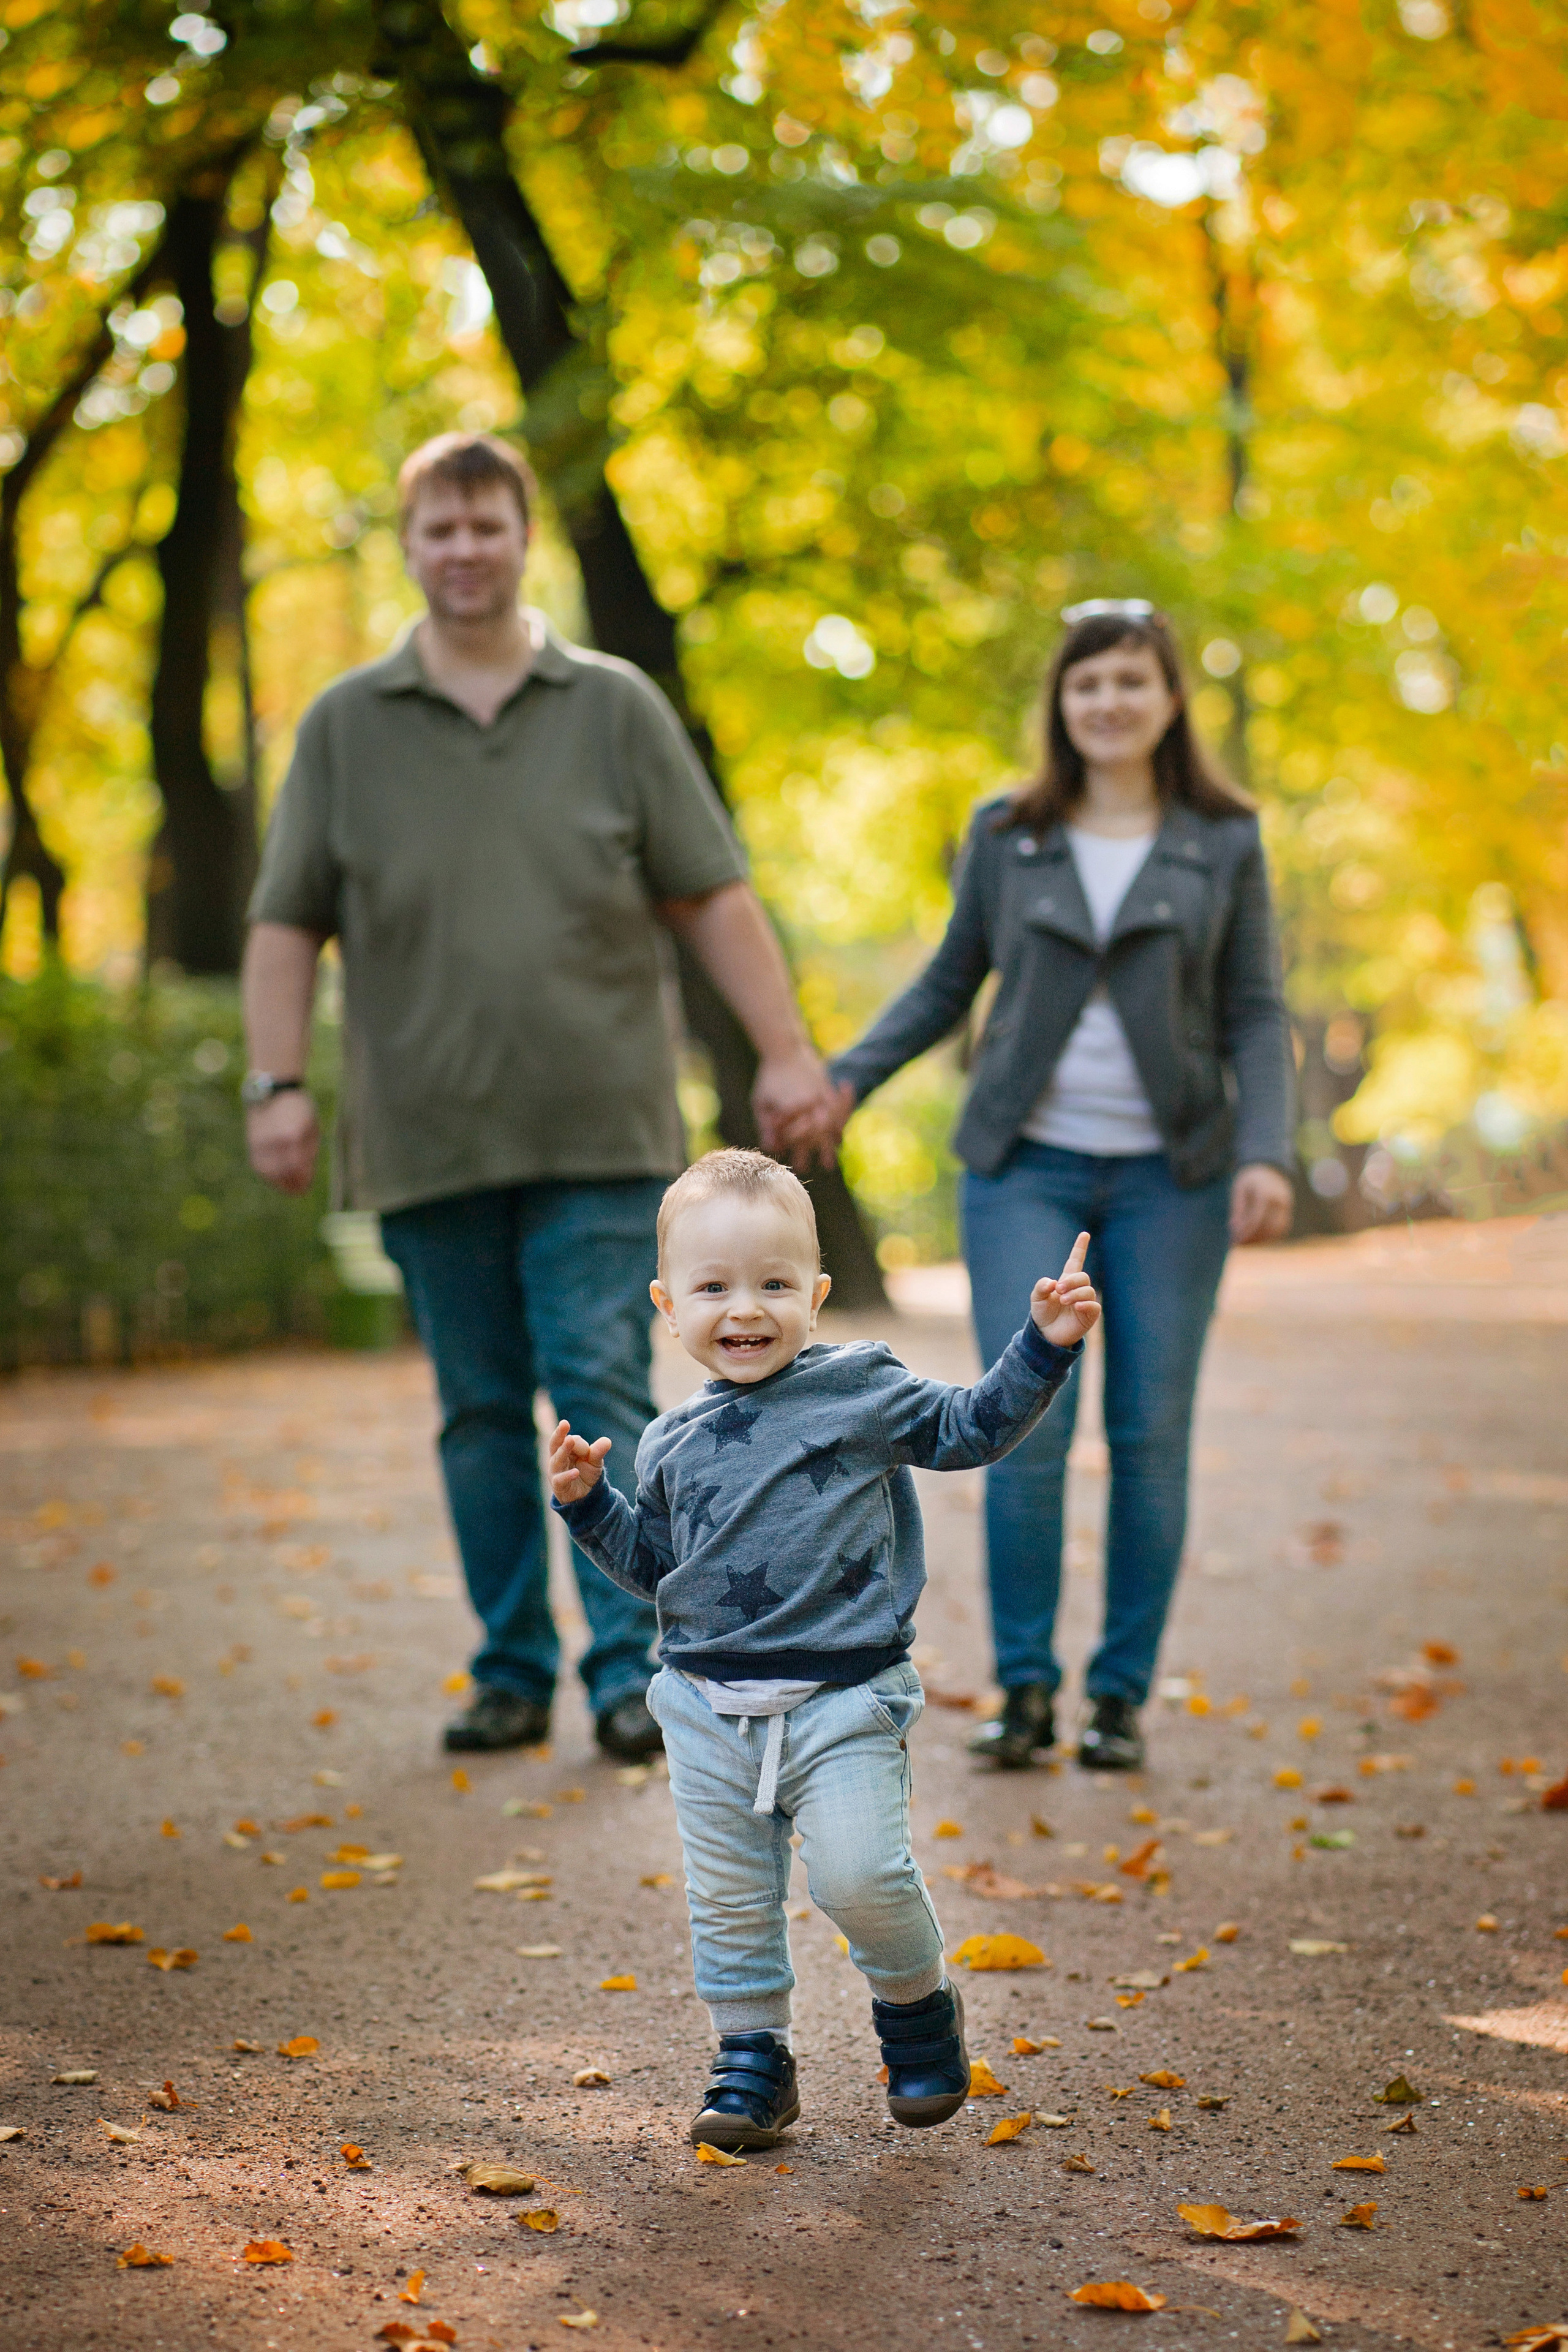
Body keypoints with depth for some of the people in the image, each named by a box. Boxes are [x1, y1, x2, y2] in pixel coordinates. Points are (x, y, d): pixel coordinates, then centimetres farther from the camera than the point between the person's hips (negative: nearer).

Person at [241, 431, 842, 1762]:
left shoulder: (616, 708, 6)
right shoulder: (346, 726, 8)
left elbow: (713, 899, 6)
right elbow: (287, 923, 8)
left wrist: (787, 1051, -1)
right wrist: (278, 1080, -2)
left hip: (600, 1133, -1)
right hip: (427, 1142, 2)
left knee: (602, 1393, -6)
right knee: (482, 1414, 8)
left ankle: (629, 1669, -2)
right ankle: (513, 1672, 17)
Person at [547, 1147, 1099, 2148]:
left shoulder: (860, 1389, 0)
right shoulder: (673, 1444, 10)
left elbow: (970, 1427, 7)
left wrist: (1045, 1344, -2)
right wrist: (590, 1502, 8)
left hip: (844, 1699, -4)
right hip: (709, 1706, 4)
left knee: (859, 1876, -15)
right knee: (729, 1899, 7)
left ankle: (920, 2005, 14)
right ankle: (753, 2060, 24)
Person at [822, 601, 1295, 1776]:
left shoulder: (1225, 842, 3)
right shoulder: (1008, 834, 5)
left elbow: (1257, 1016, 2)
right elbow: (950, 982, 14)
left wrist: (1267, 1154, -11)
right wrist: (847, 1078, 2)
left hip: (1170, 1174, 0)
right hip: (1026, 1168, 0)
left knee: (1151, 1435, 1)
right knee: (1027, 1424, -10)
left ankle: (1122, 1697, 12)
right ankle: (1025, 1687, 4)